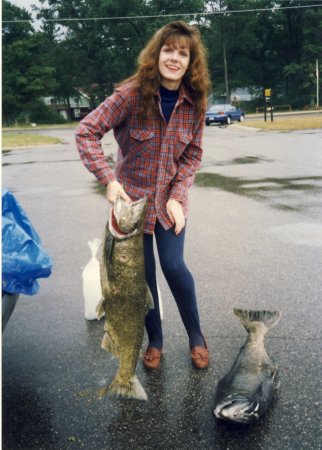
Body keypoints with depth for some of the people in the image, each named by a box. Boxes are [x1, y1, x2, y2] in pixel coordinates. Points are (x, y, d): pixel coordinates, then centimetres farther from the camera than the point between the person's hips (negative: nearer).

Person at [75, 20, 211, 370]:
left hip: (170, 198, 2)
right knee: (142, 272, 5)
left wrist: (177, 196, -12)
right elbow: (86, 132, -17)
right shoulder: (132, 93, -18)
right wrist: (109, 179, -25)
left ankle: (196, 336, 17)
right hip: (133, 196, -1)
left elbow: (192, 154, 0)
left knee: (174, 266, -7)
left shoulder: (194, 103, -7)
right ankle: (155, 340, 26)